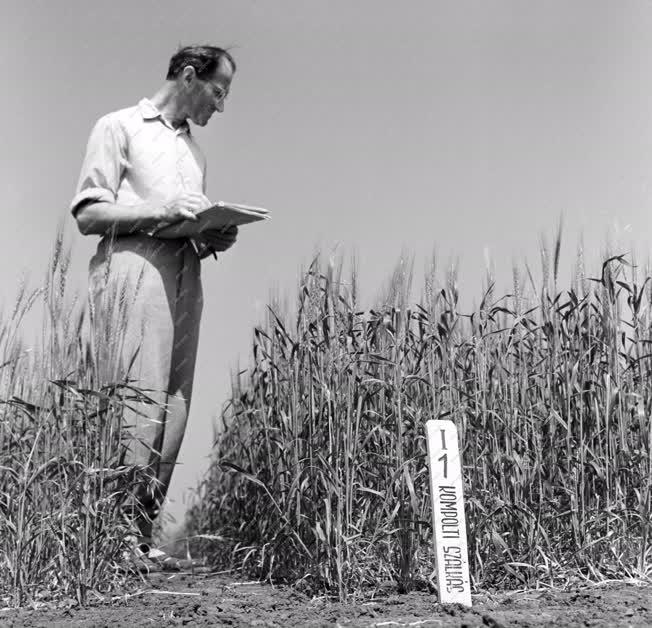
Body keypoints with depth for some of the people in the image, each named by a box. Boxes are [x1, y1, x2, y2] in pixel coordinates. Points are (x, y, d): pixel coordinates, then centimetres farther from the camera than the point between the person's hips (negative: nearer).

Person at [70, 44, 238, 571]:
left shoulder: (195, 151, 26)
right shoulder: (120, 127, 6)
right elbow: (88, 215, -1)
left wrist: (214, 239, 6)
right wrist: (160, 211, -11)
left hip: (185, 278, 7)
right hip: (134, 267, -7)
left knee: (173, 412, -1)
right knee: (137, 404, -16)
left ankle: (143, 536, 2)